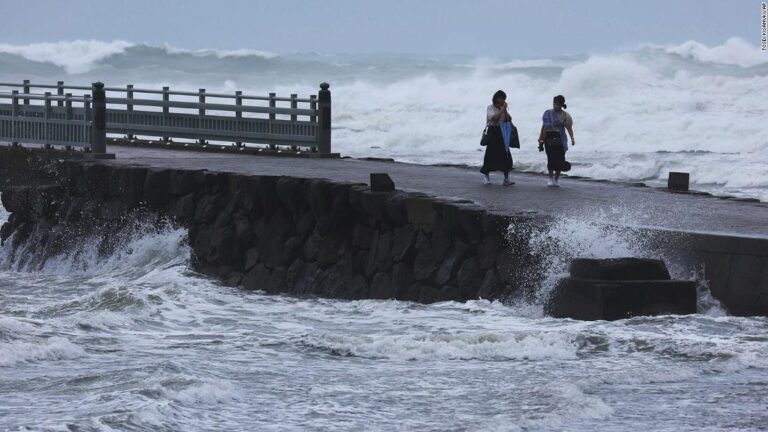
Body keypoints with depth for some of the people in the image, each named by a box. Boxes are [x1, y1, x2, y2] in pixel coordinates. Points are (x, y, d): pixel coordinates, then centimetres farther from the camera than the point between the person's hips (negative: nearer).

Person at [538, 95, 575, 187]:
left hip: (559, 140, -1)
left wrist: (572, 138, -21)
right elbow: (544, 127, 16)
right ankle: (551, 179, -1)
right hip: (548, 137, 1)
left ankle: (556, 179, 8)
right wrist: (540, 139, 12)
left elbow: (569, 128, -7)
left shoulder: (565, 116, 3)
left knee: (559, 160, -3)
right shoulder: (547, 113, 12)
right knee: (551, 159, -8)